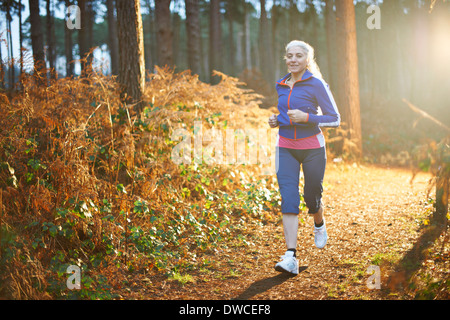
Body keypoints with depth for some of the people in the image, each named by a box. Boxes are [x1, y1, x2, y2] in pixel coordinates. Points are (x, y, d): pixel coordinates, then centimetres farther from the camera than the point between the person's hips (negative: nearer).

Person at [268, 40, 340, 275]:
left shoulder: (316, 84, -8)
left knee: (311, 195, 10)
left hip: (312, 148, -3)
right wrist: (277, 120, 5)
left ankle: (319, 225, 47)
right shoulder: (281, 85, 9)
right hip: (286, 148, 3)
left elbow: (334, 119, -8)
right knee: (288, 198, -10)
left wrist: (306, 118, -21)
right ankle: (290, 257, -15)